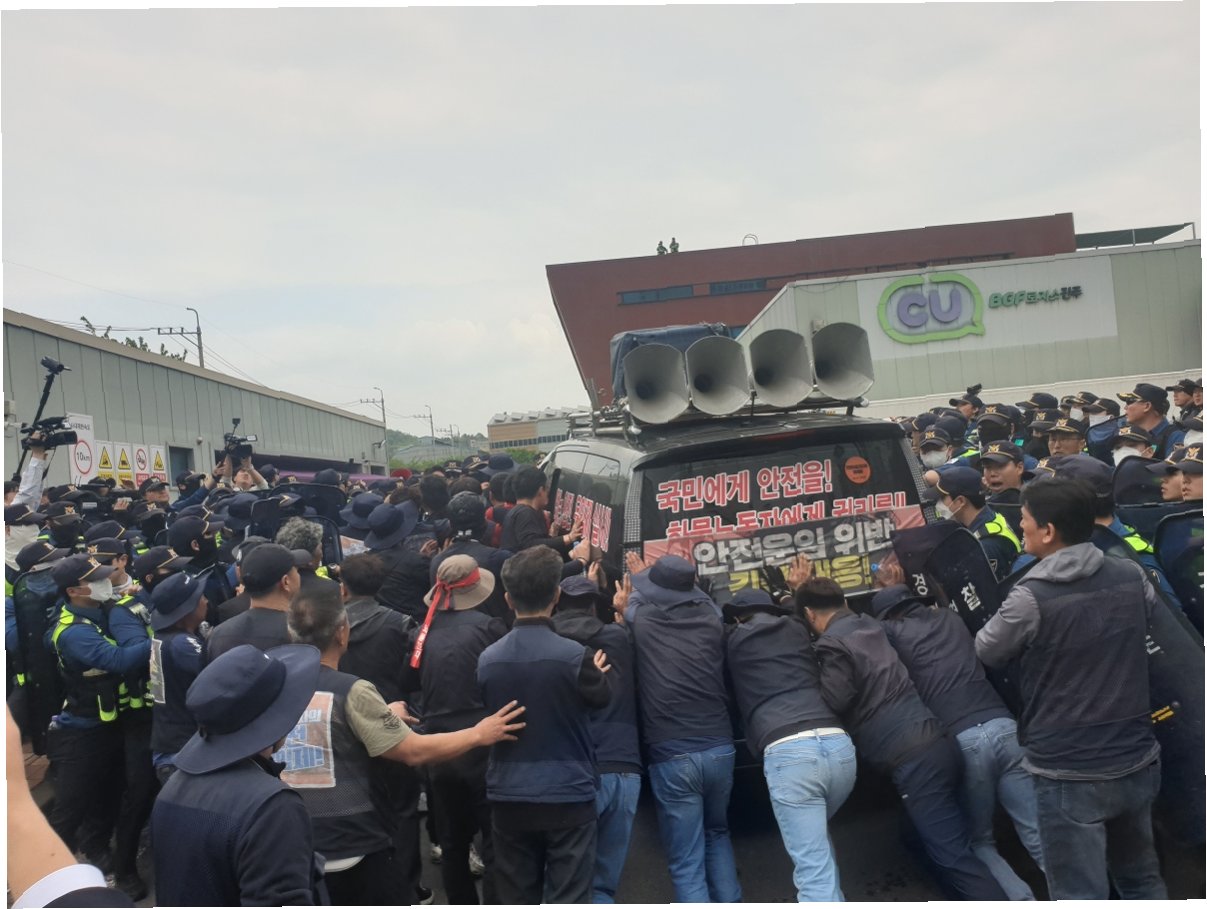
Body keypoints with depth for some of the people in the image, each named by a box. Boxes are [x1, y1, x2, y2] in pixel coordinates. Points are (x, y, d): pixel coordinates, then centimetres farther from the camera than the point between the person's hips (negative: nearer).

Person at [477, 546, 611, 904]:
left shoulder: (488, 658, -4)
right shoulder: (574, 655, -17)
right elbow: (601, 698, 1)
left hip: (509, 798, 4)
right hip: (568, 797, -3)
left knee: (516, 899, 15)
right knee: (567, 900, 6)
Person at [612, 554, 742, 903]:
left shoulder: (642, 620, -2)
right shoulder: (711, 618, 4)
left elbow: (633, 601, 23)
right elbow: (700, 597, 29)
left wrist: (643, 577, 43)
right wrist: (681, 575, 45)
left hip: (671, 757, -3)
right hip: (719, 749, 4)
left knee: (687, 865, 6)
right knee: (717, 834, 29)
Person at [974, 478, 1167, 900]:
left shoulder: (1031, 598, -20)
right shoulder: (1133, 577, -3)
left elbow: (981, 655, -5)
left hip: (1068, 774, -6)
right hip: (1137, 762, 6)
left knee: (1081, 895, 5)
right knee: (1142, 880, 24)